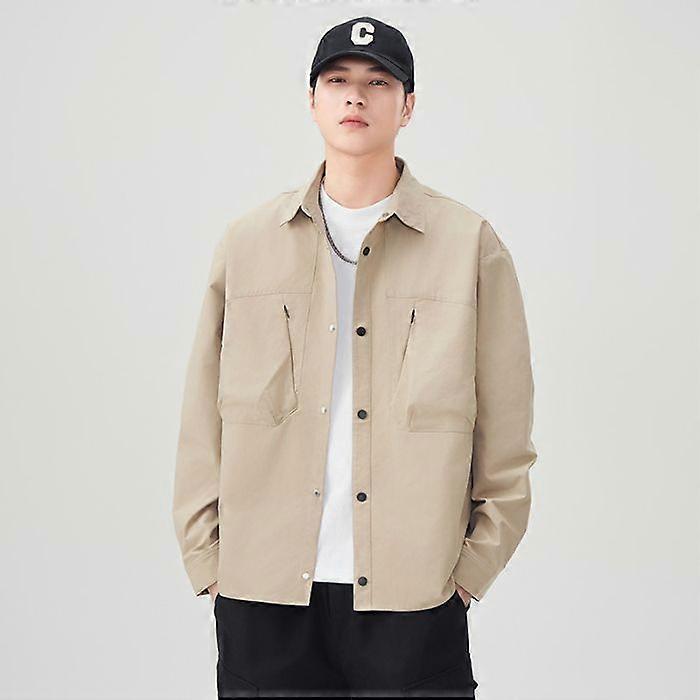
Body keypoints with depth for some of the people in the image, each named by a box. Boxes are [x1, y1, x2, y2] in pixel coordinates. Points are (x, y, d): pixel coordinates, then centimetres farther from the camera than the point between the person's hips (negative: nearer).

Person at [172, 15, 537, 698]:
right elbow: (202, 429, 7)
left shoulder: (471, 245, 1)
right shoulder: (246, 242, 6)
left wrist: (468, 570, -1)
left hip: (413, 598, -1)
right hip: (263, 597, 2)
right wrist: (210, 566, 3)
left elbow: (506, 443, 2)